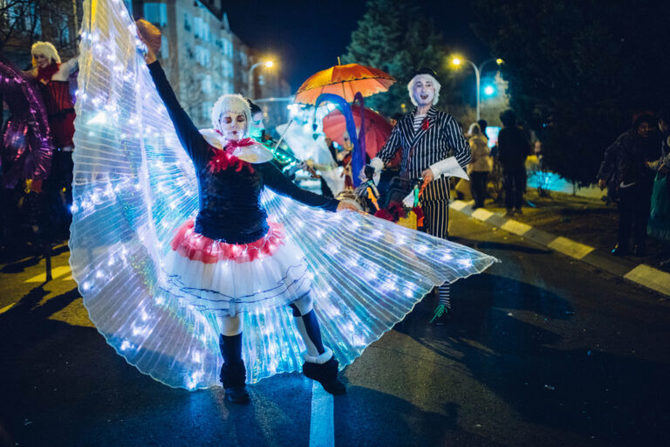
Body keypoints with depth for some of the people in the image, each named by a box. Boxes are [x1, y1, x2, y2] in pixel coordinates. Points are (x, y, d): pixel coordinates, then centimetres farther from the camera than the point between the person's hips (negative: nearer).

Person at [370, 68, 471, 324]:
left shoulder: (444, 120, 7)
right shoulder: (403, 123, 18)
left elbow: (464, 154, 3)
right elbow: (386, 153, 18)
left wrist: (435, 170, -8)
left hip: (434, 189, -4)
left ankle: (443, 301, -3)